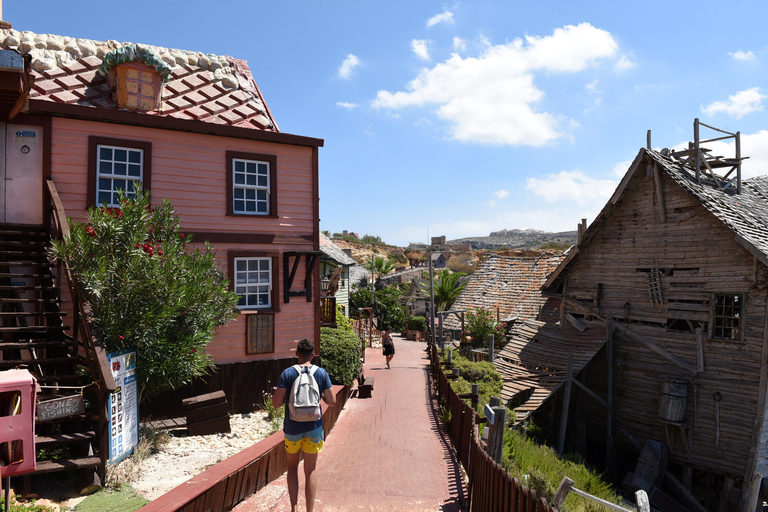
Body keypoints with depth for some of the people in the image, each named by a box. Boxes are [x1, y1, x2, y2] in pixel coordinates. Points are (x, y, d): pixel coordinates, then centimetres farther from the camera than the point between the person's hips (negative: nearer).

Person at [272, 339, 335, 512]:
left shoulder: (287, 373, -9)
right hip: (313, 427, 1)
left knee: (292, 466, 19)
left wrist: (288, 397, 7)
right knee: (310, 471, 11)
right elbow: (332, 401, -2)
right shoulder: (322, 373, -5)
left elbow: (276, 402, -13)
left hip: (292, 428, 0)